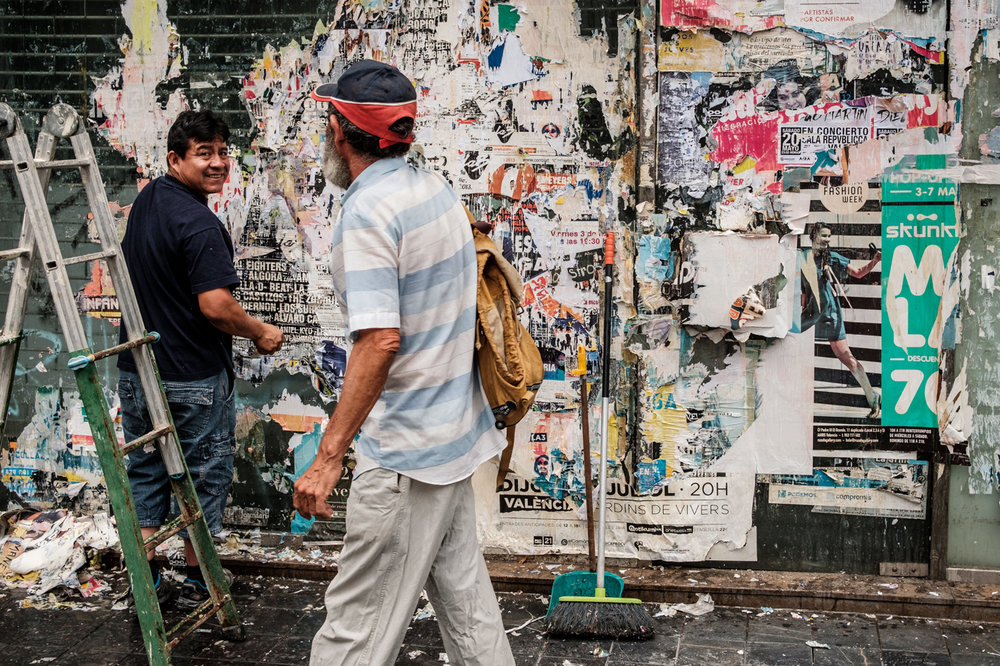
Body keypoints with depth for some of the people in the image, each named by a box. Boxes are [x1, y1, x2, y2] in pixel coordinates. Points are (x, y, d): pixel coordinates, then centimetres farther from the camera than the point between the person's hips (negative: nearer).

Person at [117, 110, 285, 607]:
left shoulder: (145, 200, 6)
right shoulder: (199, 225, -22)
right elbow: (216, 307, -28)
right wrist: (262, 334, -11)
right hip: (193, 379, -8)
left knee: (144, 471, 16)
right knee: (204, 475, 9)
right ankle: (197, 582, 20)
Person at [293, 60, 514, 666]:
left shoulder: (367, 212, -19)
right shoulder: (436, 187, 8)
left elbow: (380, 340, -27)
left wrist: (329, 455, -25)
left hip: (404, 454, -9)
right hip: (457, 432, 9)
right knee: (463, 594, 18)